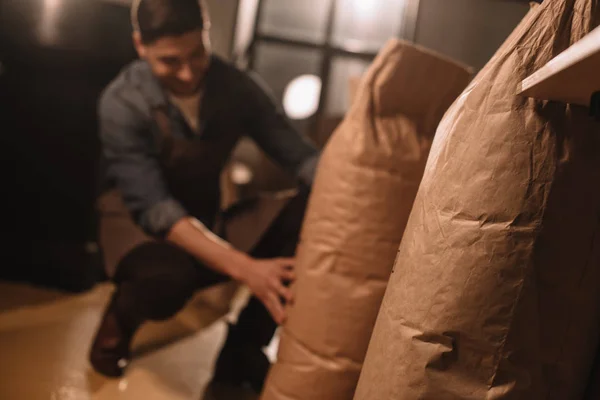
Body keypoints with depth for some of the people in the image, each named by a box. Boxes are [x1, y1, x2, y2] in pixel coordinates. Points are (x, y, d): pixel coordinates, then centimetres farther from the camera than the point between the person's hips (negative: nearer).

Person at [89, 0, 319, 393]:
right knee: (172, 273, -41)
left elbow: (299, 153, -15)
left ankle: (243, 348, -8)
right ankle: (120, 318, -1)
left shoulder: (237, 87, -12)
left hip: (211, 223, 4)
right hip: (138, 229, -4)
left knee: (311, 210, -21)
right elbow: (153, 208, -31)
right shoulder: (122, 104, -24)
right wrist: (244, 267, -43)